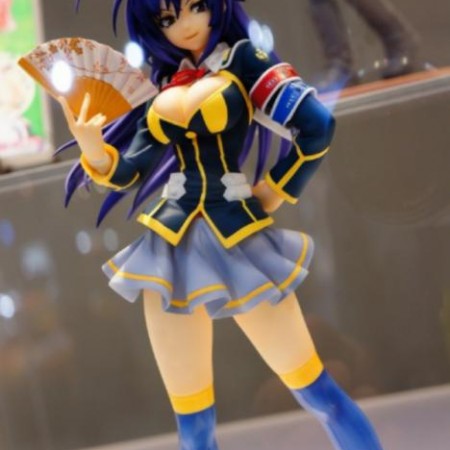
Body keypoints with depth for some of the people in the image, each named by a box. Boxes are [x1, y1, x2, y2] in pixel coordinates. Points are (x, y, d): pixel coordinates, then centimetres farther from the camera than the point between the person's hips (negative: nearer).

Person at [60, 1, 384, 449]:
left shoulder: (242, 59, -2)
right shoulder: (165, 87, 13)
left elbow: (316, 124, -14)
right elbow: (128, 173, 6)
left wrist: (274, 190, -3)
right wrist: (91, 145, -14)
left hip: (235, 240, -4)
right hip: (172, 249, 5)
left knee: (316, 391, 0)